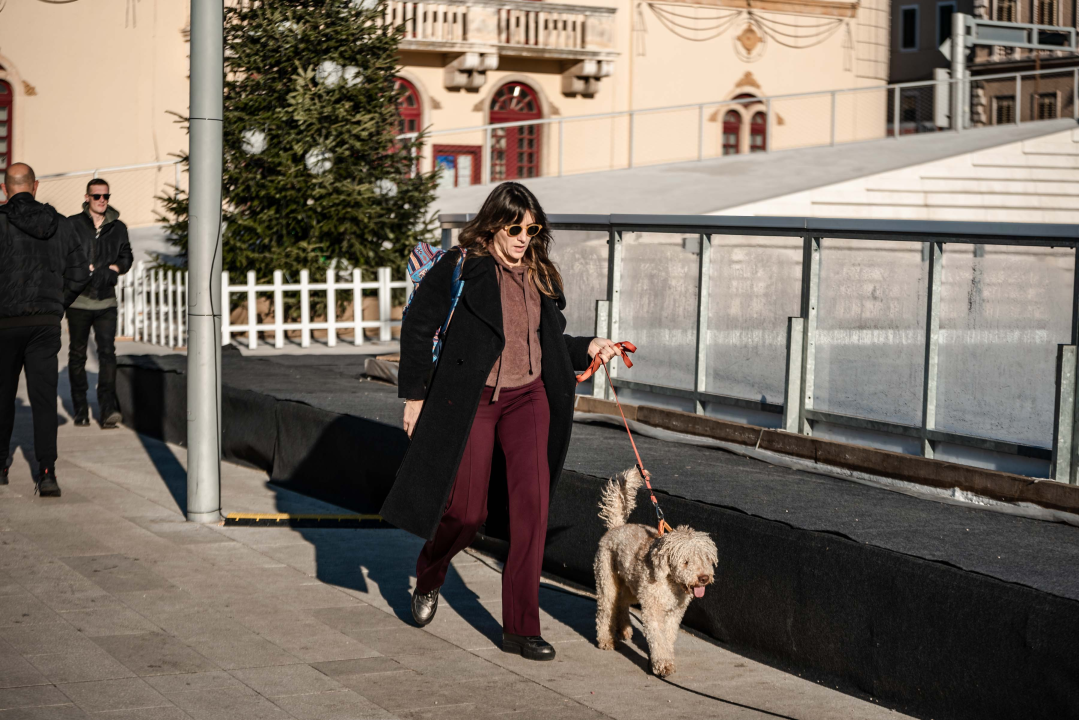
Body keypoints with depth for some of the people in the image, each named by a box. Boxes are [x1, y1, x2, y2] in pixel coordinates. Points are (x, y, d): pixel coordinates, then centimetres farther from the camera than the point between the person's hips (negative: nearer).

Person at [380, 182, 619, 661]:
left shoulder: (541, 276, 11)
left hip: (528, 397, 4)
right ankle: (429, 578, 35)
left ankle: (521, 627, -4)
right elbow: (418, 327, -3)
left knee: (531, 503, -9)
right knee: (466, 510, 0)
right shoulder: (461, 268, -6)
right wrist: (414, 395, -4)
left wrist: (588, 350, 6)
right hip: (470, 398, -4)